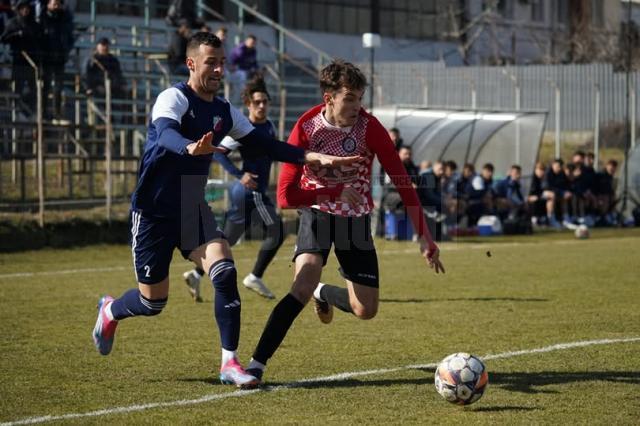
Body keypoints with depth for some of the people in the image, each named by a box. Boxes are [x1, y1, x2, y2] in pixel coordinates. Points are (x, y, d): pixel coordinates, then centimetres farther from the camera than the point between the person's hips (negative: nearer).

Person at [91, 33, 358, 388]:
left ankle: (229, 363, -11)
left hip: (194, 210, 6)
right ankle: (110, 311, 37)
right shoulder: (174, 98, -15)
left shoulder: (224, 112, 6)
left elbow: (265, 145, 7)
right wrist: (190, 148, -59)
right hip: (154, 211, -6)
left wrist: (316, 157, -4)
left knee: (225, 274, -17)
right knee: (153, 301, 2)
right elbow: (166, 135, -35)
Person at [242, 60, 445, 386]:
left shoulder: (369, 127, -18)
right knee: (303, 285, -27)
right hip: (317, 214, -2)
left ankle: (326, 294, 36)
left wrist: (423, 236, -21)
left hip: (356, 219, 2)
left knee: (366, 310, 1)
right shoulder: (306, 128, -19)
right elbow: (286, 196, -20)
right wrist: (338, 193, -28)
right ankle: (256, 364, -21)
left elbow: (402, 182, -15)